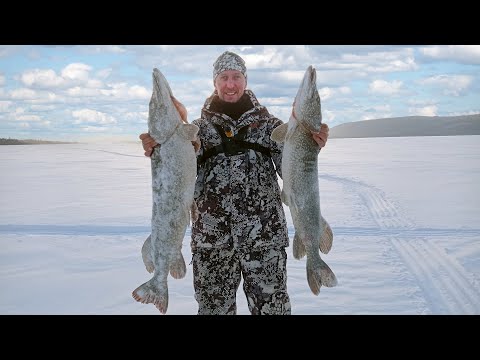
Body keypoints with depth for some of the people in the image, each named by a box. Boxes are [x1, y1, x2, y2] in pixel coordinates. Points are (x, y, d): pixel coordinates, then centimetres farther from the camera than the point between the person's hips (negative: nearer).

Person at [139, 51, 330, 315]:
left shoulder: (268, 123, 5)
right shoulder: (200, 127, 7)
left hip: (265, 237, -1)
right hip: (211, 239, 1)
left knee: (272, 307, 4)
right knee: (213, 307, 11)